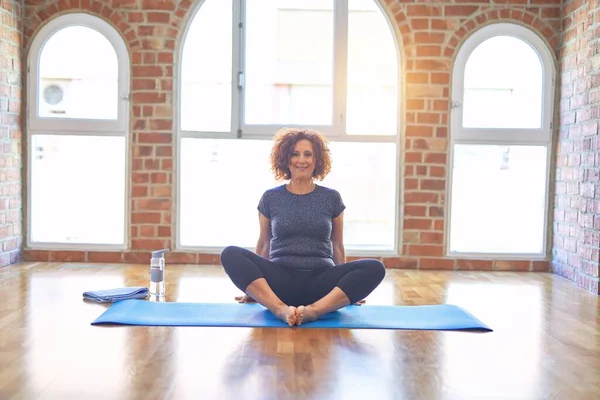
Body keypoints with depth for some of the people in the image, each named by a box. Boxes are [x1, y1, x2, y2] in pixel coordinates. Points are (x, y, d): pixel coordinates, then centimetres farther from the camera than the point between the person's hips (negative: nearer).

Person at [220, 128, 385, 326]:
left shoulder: (332, 198, 9)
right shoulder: (270, 198, 9)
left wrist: (346, 285, 19)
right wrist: (253, 287, 22)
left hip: (320, 281, 1)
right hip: (281, 280, 0)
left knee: (374, 268, -27)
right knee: (230, 254, -27)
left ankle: (314, 310, -42)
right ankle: (280, 309, -44)